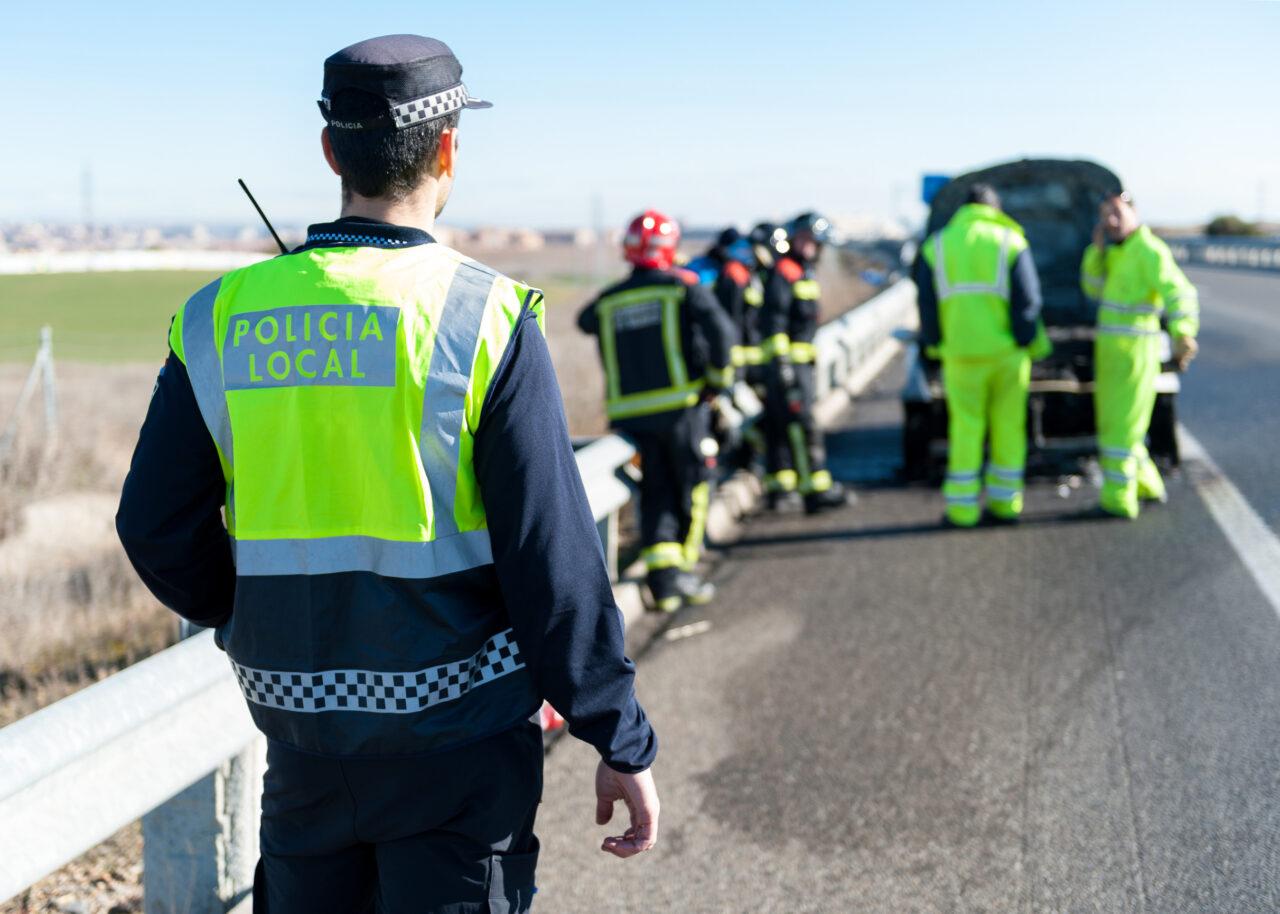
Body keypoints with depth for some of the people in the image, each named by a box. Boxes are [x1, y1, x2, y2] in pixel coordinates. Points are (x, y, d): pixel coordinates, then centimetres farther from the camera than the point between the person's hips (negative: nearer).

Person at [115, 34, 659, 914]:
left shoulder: (220, 316, 0)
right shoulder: (484, 314, -12)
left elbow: (159, 527, 4)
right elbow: (552, 553, -13)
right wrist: (622, 742, -5)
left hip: (300, 726, 4)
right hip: (454, 735, -4)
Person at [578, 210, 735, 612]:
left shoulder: (608, 300, 8)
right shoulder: (684, 286, -3)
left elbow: (585, 320, 29)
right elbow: (719, 330, -17)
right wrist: (718, 377, -4)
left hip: (629, 412, 4)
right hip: (681, 404, -3)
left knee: (655, 494, 9)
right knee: (692, 490, 11)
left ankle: (663, 577, -2)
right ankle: (683, 573, 12)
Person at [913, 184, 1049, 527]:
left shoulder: (936, 244, 5)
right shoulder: (1011, 242, 0)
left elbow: (927, 303, 5)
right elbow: (1028, 300, -5)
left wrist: (935, 344, 14)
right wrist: (1032, 345, 3)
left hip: (962, 352, 1)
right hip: (1008, 349, 0)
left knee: (966, 427, 4)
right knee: (1009, 425, 8)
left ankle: (962, 507, 3)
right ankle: (1005, 502, 11)